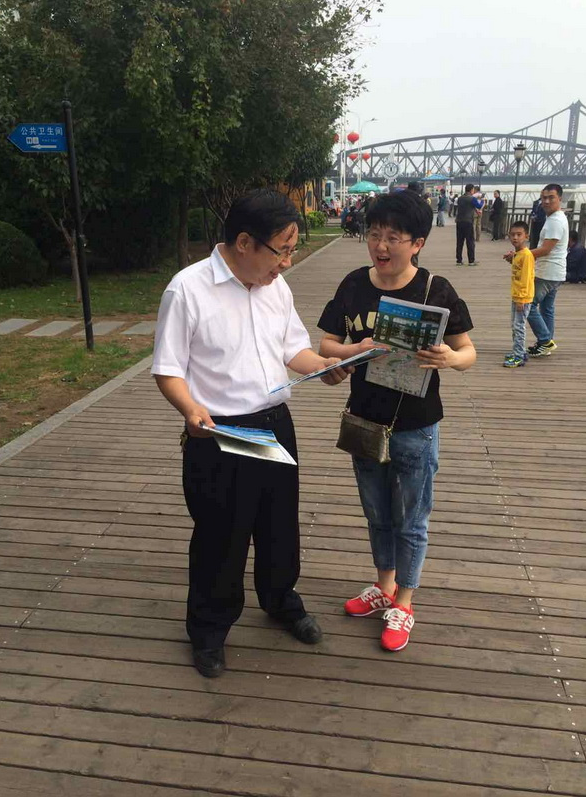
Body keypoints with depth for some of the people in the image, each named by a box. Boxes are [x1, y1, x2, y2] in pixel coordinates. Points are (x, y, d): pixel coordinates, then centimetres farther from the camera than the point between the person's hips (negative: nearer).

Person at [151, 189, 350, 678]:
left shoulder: (276, 285, 3)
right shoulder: (188, 289, -16)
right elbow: (168, 368, -13)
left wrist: (323, 367, -7)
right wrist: (192, 409, -31)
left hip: (275, 424, 6)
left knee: (280, 526, 21)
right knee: (220, 539, 9)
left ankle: (282, 601, 47)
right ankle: (210, 630, 33)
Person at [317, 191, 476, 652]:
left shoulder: (436, 291, -13)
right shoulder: (353, 286, -4)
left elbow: (467, 351, -7)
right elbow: (326, 345, -1)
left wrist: (450, 359, -30)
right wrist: (355, 350, -22)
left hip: (415, 428, -4)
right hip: (365, 422, 4)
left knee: (411, 522, 12)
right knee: (377, 515, 21)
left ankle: (403, 604, 33)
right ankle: (385, 587, 44)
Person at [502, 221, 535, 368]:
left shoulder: (526, 255, -17)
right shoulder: (516, 254, 11)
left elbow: (526, 278, -19)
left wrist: (521, 299, -20)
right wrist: (516, 297, 17)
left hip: (523, 298, -9)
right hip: (515, 296, 9)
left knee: (519, 326, -7)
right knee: (515, 325, 16)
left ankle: (519, 357, -3)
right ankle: (519, 352, 27)